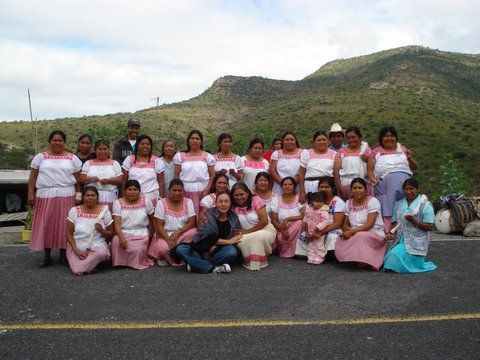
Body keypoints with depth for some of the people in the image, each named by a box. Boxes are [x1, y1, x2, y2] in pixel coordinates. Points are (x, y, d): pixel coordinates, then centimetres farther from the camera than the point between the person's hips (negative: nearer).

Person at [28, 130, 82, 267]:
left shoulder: (72, 158, 7)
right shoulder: (40, 157, 8)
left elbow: (78, 178, 6)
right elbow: (33, 177, 7)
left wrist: (78, 195, -1)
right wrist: (31, 193, -1)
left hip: (67, 196, 0)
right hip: (45, 196, 1)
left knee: (64, 225, 1)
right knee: (45, 225, 2)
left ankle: (63, 254, 12)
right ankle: (47, 256, 13)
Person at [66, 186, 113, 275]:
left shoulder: (104, 210, 0)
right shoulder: (74, 210, 0)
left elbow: (110, 234, 6)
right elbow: (69, 234, 1)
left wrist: (102, 231, -16)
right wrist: (77, 251, -12)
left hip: (97, 246, -1)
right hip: (76, 246, 1)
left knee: (102, 253, -36)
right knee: (77, 271, -24)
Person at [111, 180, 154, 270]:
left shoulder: (146, 202, 3)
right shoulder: (118, 203, 0)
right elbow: (116, 223, -10)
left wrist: (150, 235, 10)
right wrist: (121, 237, -27)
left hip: (140, 234, 0)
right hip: (123, 233, 1)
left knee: (137, 250, -31)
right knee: (116, 241, -34)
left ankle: (136, 264, 3)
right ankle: (119, 263, -5)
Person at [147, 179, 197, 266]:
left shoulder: (188, 202, 3)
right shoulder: (161, 203, -2)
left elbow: (192, 223, -4)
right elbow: (159, 225, -6)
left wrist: (178, 232, -19)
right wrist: (168, 239, -20)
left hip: (183, 234, 2)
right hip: (165, 235, -2)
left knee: (193, 233, -31)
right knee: (163, 247, -35)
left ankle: (170, 258, -16)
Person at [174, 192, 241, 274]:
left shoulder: (234, 219, 3)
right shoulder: (209, 214, -4)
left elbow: (234, 241, -1)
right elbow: (205, 237, -15)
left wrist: (217, 246, -17)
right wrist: (227, 241, -16)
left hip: (217, 253, 1)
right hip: (201, 249, -1)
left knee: (232, 251, -33)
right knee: (180, 249, -25)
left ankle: (195, 264, -19)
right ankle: (213, 269, -28)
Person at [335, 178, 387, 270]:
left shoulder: (372, 201, -6)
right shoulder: (348, 203, 10)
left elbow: (370, 224, -16)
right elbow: (345, 225, 10)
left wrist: (352, 231, -25)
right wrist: (349, 230, -15)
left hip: (375, 234, -4)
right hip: (355, 235, 4)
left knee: (360, 236, -38)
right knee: (340, 242, -26)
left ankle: (364, 261, -16)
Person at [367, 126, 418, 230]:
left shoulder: (402, 149, 24)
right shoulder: (376, 152, 21)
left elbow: (415, 168, 21)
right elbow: (370, 169, 10)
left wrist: (410, 159, 1)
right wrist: (372, 178, -10)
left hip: (402, 176, 0)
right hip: (382, 179, 0)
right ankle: (387, 229, -25)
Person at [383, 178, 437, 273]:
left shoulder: (425, 205, -1)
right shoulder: (398, 204, 15)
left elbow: (429, 227, -5)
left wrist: (414, 221, -18)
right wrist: (391, 233, -6)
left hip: (416, 241, -5)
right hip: (399, 240, 5)